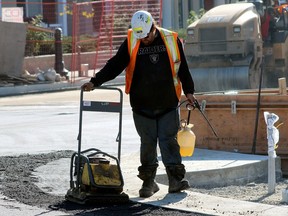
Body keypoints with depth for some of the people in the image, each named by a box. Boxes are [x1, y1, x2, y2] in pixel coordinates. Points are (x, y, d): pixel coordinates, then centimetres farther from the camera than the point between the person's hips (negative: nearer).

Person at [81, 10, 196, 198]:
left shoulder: (171, 40, 0)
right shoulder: (130, 44, -1)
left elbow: (183, 68, 9)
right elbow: (114, 66, -1)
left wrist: (189, 91, 8)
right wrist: (95, 82, -9)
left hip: (168, 105, 0)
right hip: (142, 105, 0)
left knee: (169, 140, -4)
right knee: (147, 143, 3)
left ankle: (176, 179, -2)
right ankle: (148, 182, 12)